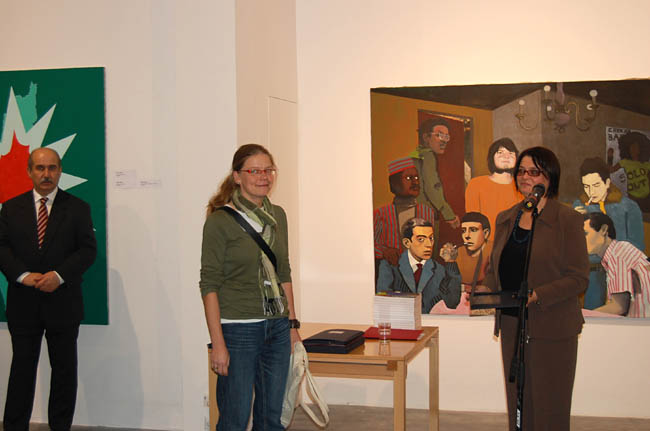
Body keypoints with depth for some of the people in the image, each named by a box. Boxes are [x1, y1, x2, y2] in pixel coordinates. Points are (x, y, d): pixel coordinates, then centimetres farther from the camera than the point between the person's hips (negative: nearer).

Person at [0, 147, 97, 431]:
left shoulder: (77, 208, 4)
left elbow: (88, 249, -3)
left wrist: (59, 275, -18)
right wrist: (23, 275, -16)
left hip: (62, 303, -1)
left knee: (65, 370, 6)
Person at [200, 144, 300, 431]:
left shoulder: (277, 216, 10)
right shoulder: (220, 221, -9)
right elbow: (209, 285, -11)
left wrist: (292, 324, 13)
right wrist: (218, 343, -16)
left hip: (277, 328, 6)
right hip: (238, 329, -6)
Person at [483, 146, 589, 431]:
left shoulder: (568, 219, -6)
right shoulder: (505, 219, 11)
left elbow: (578, 278, -10)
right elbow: (494, 267, 19)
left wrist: (537, 296, -22)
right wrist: (486, 289, -3)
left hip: (552, 329, -5)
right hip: (511, 325, 5)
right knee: (518, 406, 11)